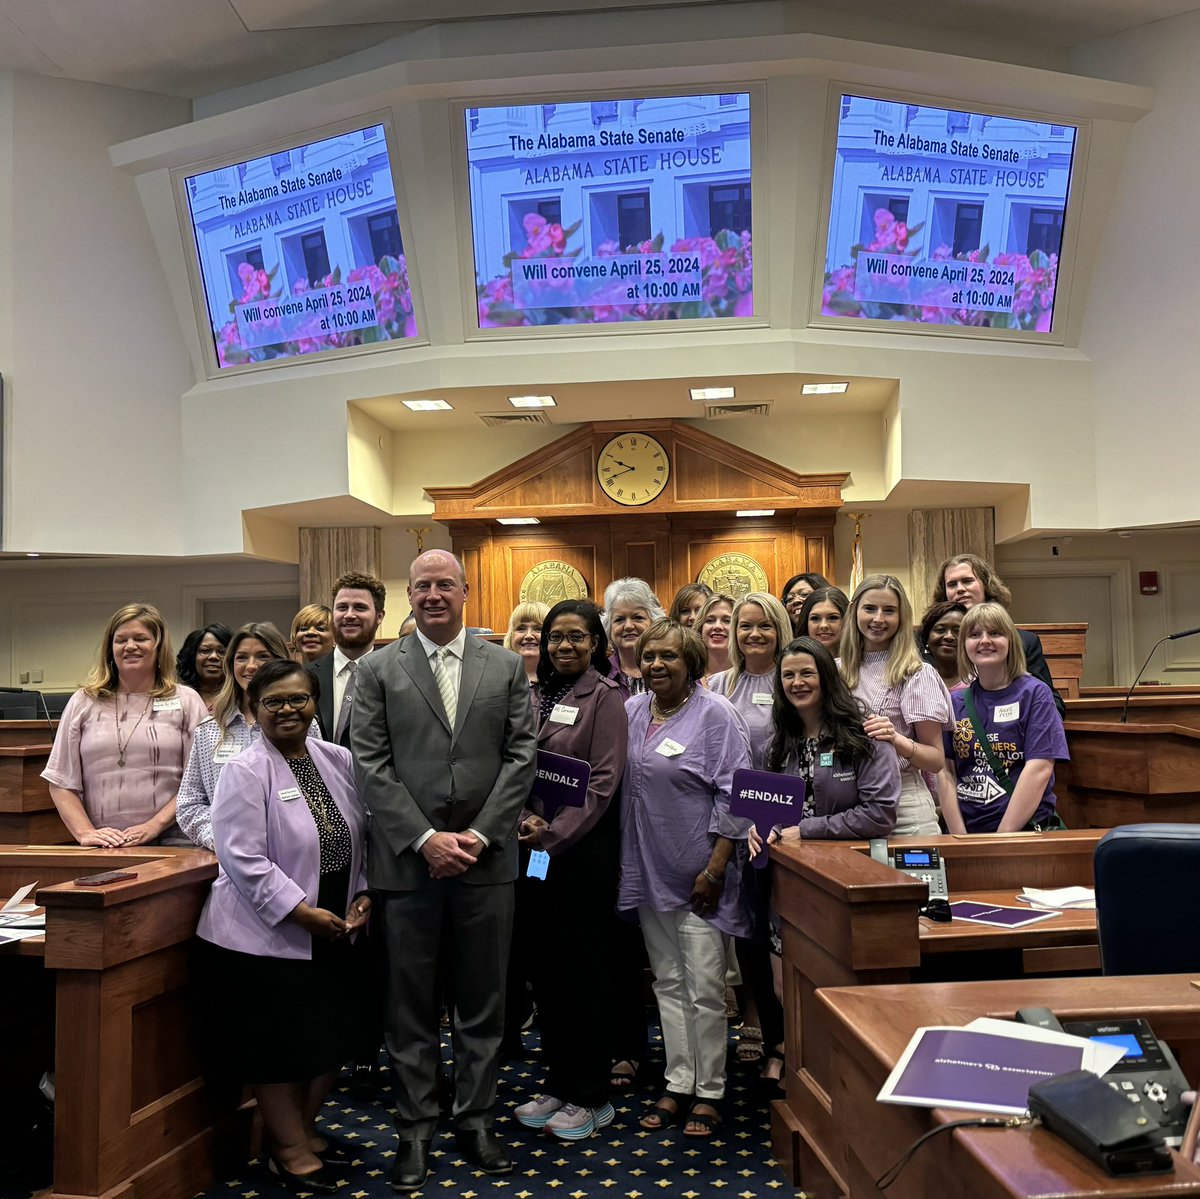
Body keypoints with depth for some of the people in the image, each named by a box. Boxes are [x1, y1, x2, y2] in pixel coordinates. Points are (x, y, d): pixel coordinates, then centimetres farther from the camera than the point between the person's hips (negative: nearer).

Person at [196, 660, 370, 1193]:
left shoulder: (338, 761, 4)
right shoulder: (245, 772, -13)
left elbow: (361, 837, 11)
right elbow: (244, 860, -19)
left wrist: (363, 895, -1)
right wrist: (304, 913, -20)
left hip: (333, 931, 6)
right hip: (267, 936, -6)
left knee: (332, 1035, 15)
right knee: (278, 1045, 5)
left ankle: (303, 1128, 36)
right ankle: (289, 1148, 25)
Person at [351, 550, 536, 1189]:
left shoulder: (506, 667, 7)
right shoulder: (379, 669, 3)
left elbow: (520, 757, 2)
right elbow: (371, 765, -2)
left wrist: (478, 835, -8)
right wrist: (424, 838, -11)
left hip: (486, 860, 1)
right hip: (408, 861, -1)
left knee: (483, 1001, 11)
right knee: (411, 1004, 8)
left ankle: (475, 1118, 26)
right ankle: (415, 1128, 22)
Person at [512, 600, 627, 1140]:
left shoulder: (604, 696, -6)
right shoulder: (538, 695, 10)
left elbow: (604, 781, -13)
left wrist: (554, 834, -17)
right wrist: (526, 818, -8)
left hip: (582, 848, -6)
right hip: (536, 846, 6)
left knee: (583, 967, 3)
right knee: (546, 965, 12)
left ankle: (591, 1098, 16)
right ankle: (557, 1084, 26)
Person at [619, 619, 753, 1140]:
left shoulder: (715, 714, -10)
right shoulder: (632, 711, 7)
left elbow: (733, 796, -12)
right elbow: (619, 785, 14)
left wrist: (715, 869, -16)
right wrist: (626, 860, 8)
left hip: (698, 875, -6)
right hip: (649, 870, 6)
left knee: (705, 988, 1)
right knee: (668, 981, 14)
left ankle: (708, 1092, 15)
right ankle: (677, 1084, 25)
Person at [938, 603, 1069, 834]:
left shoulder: (1034, 693, 0)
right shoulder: (955, 702, 9)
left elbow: (1039, 769, -8)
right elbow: (945, 771, 4)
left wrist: (1004, 835, -13)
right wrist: (959, 837, -6)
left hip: (1026, 830, -3)